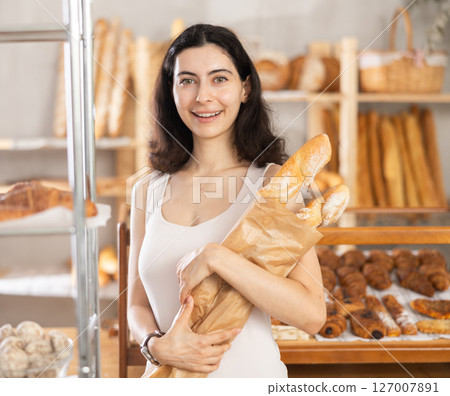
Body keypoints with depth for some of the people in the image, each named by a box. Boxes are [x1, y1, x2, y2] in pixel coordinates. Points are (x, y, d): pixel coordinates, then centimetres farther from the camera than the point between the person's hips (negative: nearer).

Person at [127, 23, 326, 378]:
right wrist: (158, 345, -15)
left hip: (249, 372, -3)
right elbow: (138, 304, 5)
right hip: (167, 375, 3)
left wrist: (216, 257, -26)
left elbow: (312, 315, -19)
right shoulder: (149, 191, 0)